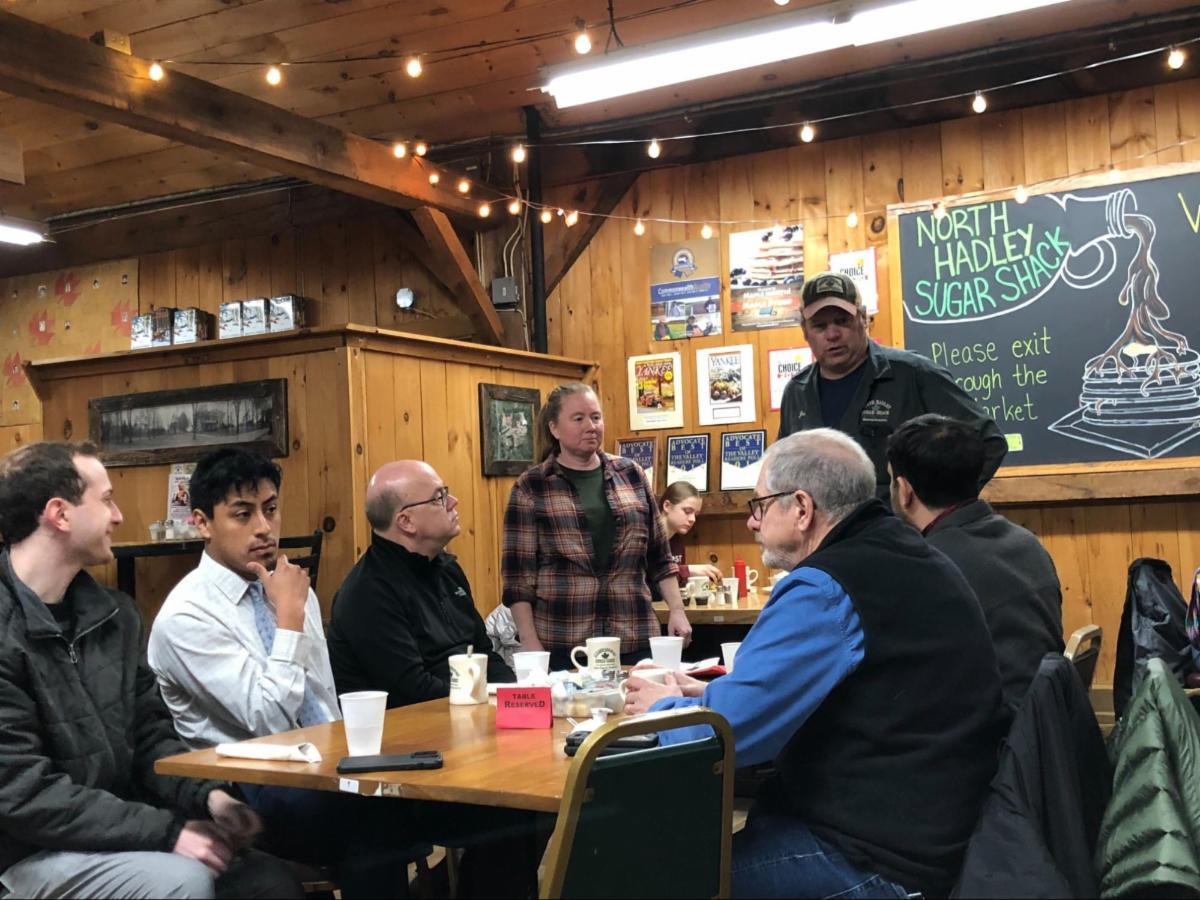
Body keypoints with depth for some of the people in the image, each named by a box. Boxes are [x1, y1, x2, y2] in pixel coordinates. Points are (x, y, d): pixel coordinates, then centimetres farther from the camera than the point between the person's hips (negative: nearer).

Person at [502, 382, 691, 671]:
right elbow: (518, 573, -2)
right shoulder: (531, 487, 0)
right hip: (561, 643, -2)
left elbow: (659, 555, 14)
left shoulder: (631, 475, 9)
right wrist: (530, 642, -8)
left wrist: (677, 610, 4)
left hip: (635, 638, 3)